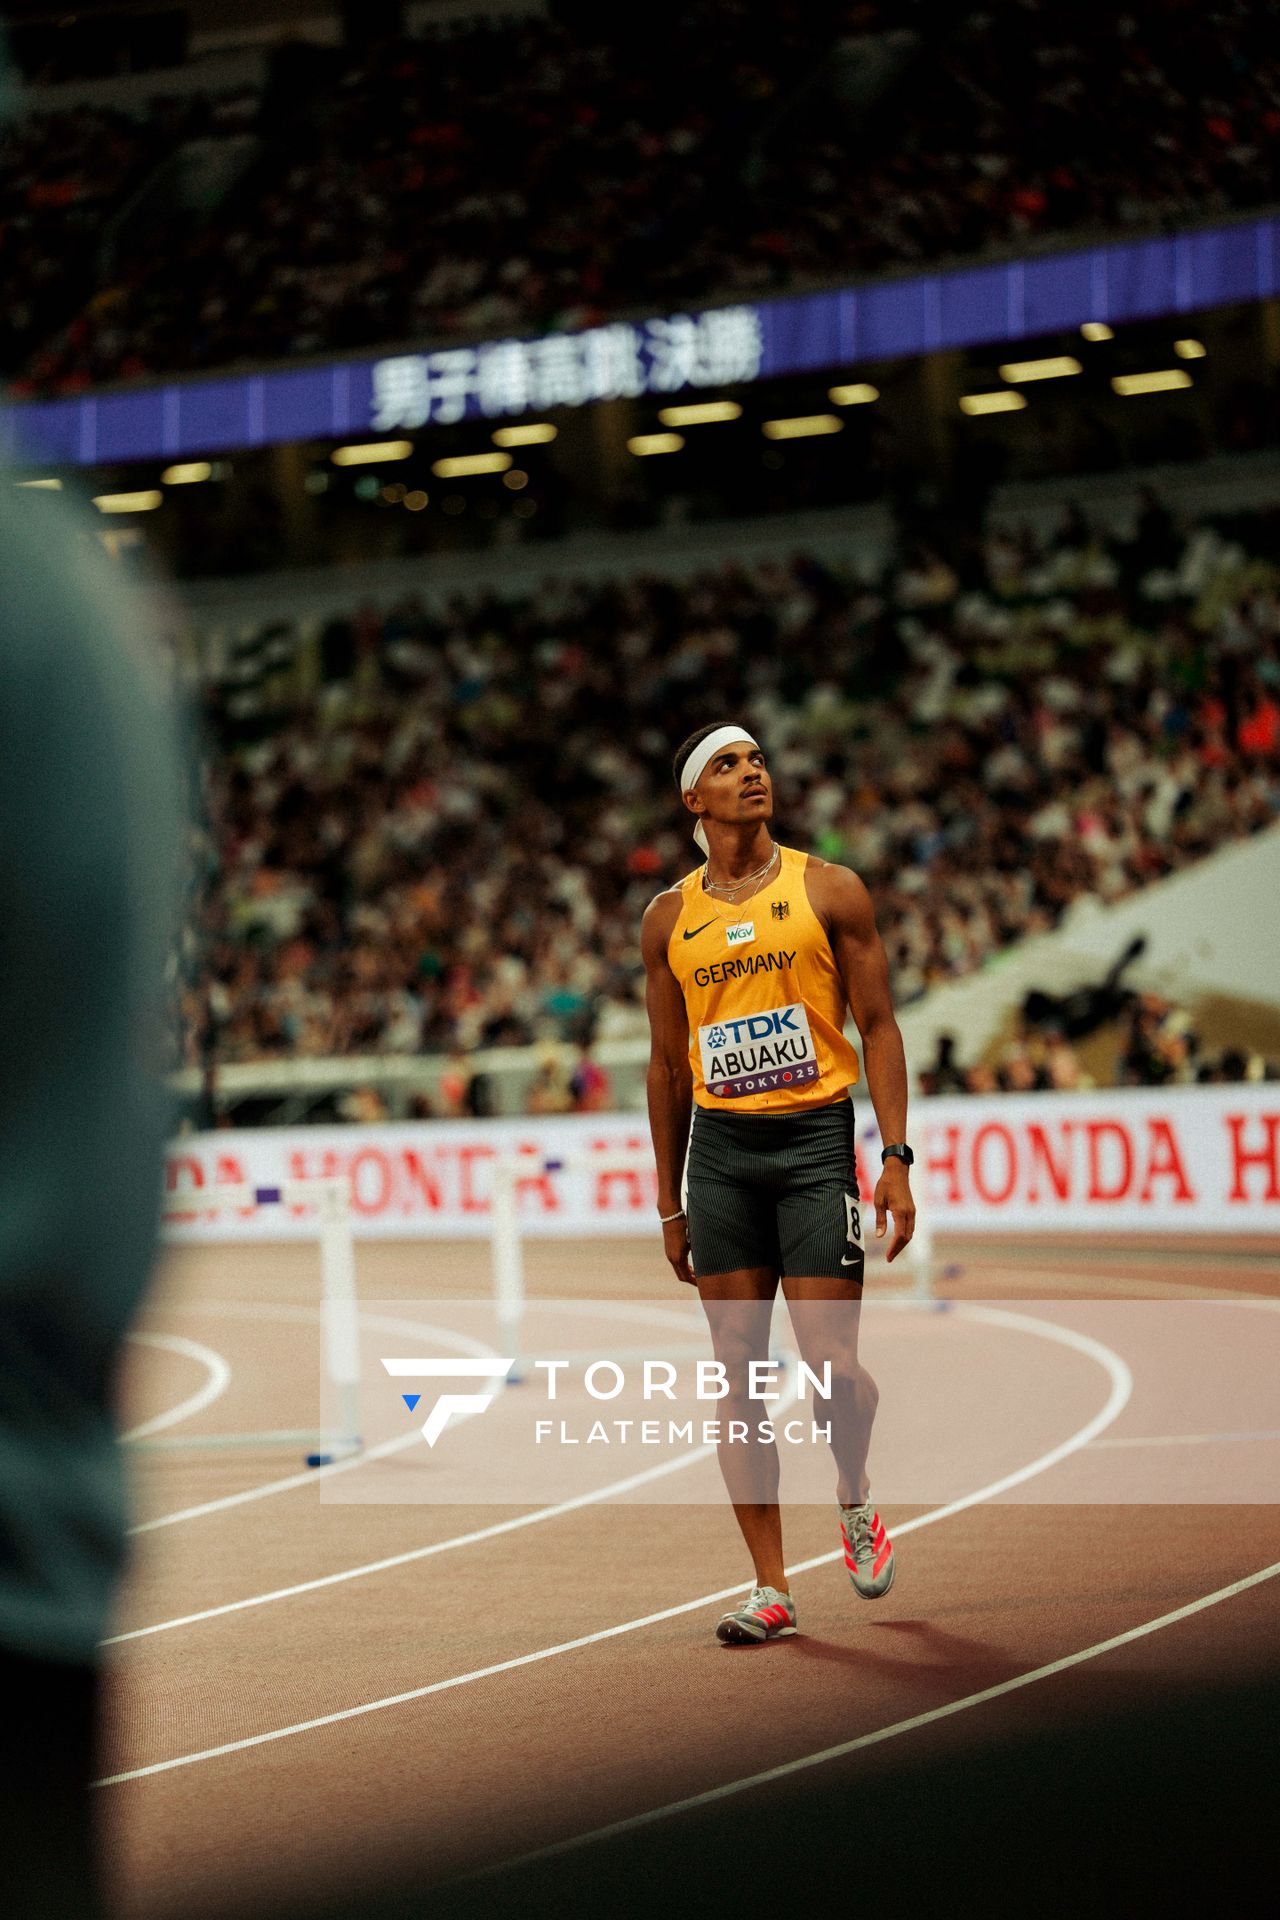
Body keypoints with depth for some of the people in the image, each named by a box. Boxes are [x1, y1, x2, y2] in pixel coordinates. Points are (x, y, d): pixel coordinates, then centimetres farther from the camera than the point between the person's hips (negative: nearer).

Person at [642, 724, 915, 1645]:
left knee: (832, 1365, -8)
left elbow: (878, 1026, 0)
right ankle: (772, 1588, 7)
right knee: (739, 1374, 1)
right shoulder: (670, 919, 9)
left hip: (815, 1137, -3)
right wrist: (670, 1202, 12)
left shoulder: (829, 890, 1)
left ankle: (855, 1497, 24)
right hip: (720, 1149, 3)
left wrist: (898, 1158, -9)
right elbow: (668, 1060, 14)